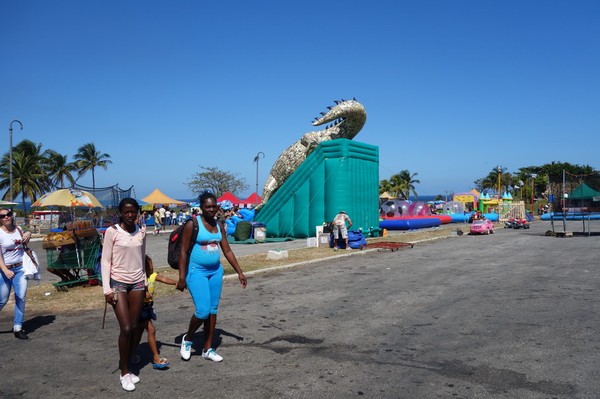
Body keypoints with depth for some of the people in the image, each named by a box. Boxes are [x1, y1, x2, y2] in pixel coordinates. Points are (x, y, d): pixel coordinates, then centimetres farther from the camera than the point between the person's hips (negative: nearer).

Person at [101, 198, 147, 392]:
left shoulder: (141, 232, 3)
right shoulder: (112, 232, -9)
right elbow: (105, 261, -7)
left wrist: (144, 283, 13)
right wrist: (107, 289, -12)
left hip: (138, 283, 4)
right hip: (118, 283, -4)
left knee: (134, 328, 6)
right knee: (125, 329, -7)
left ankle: (127, 369, 20)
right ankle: (124, 373, 9)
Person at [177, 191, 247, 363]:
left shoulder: (219, 226, 7)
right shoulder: (192, 224, -10)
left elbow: (227, 250, 12)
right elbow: (183, 251, -11)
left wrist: (239, 272, 10)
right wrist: (182, 278, -15)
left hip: (216, 271, 6)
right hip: (197, 271, -6)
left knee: (213, 310, 8)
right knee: (203, 310, -11)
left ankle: (208, 349, 20)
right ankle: (187, 338, 17)